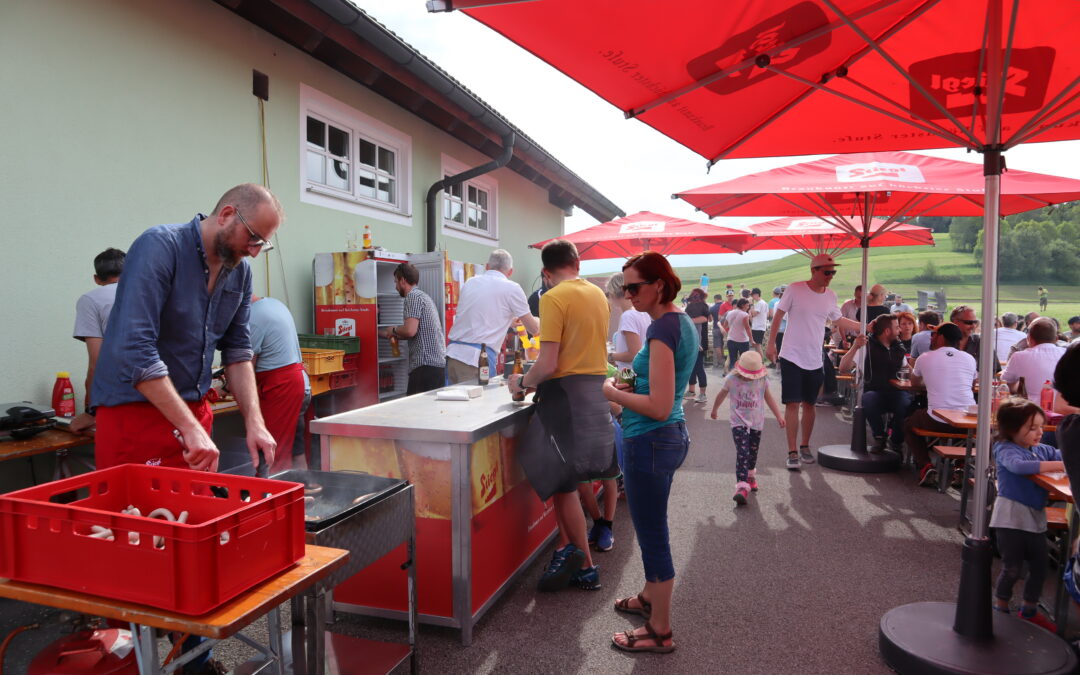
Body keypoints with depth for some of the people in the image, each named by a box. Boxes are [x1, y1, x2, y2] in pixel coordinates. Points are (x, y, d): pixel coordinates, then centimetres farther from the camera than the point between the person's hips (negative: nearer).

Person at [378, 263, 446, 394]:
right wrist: (382, 333, 39)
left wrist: (393, 330, 2)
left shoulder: (413, 296, -7)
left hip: (426, 365, -9)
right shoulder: (422, 295, 24)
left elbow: (410, 331, -20)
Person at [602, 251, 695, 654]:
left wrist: (612, 393, -14)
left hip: (650, 441, -10)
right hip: (671, 436, 10)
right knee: (652, 530, 25)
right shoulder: (683, 322, 8)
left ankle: (660, 632, 21)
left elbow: (659, 406, -26)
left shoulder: (662, 327, -21)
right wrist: (632, 387, 6)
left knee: (653, 535, 5)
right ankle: (650, 599, 45)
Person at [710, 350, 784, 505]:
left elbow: (769, 398, 7)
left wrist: (779, 415, 5)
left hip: (757, 423, 3)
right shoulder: (731, 379, -9)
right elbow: (722, 395, 8)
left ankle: (750, 476, 43)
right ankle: (742, 486, -22)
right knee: (742, 453, -16)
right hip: (739, 422, -3)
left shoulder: (762, 380, -4)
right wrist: (715, 410, 21)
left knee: (753, 453, 14)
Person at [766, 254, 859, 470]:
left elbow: (839, 320, 21)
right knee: (793, 404, -6)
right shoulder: (795, 289, -10)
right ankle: (792, 452, 0)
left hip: (815, 360, 5)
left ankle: (805, 447, 26)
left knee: (810, 404, 11)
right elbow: (778, 315, -3)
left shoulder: (830, 296, 5)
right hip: (792, 357, -4)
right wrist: (771, 344, -4)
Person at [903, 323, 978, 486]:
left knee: (909, 424, 27)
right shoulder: (969, 359, 7)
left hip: (938, 422, -3)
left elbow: (915, 383, 21)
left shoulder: (924, 358, 2)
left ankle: (925, 466, 6)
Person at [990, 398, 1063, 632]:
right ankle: (1000, 610, 21)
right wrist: (1059, 465, -32)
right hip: (1011, 517, -7)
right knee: (1013, 568, 1)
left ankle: (1029, 611, 33)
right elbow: (1018, 465, -32)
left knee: (1040, 565, 14)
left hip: (1036, 518, 7)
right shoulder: (1006, 450, -13)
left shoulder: (1041, 450, 8)